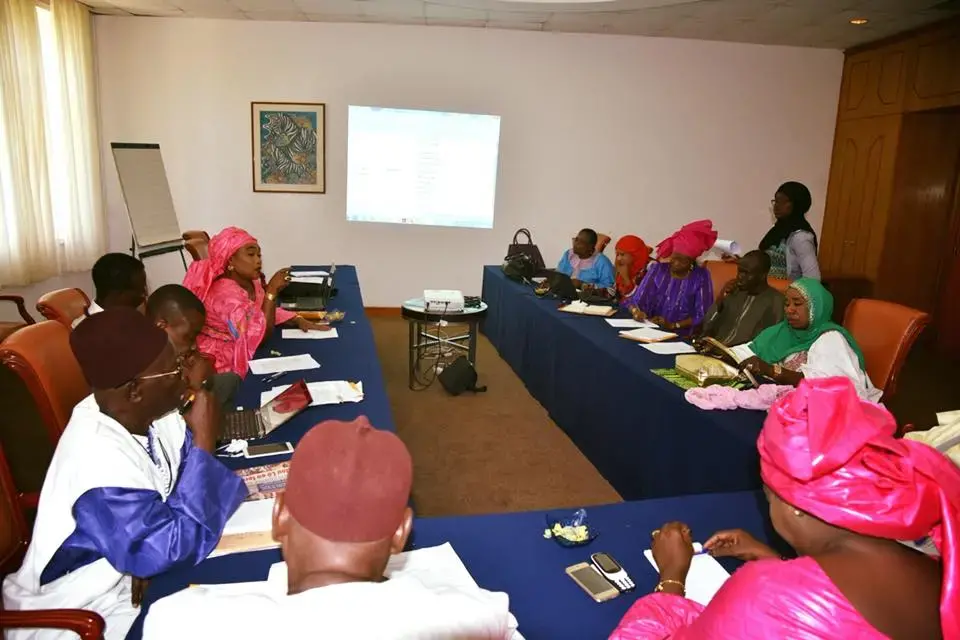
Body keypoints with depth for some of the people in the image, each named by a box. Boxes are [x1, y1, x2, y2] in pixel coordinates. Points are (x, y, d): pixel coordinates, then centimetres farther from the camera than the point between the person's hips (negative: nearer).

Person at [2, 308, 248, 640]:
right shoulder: (102, 464, -34)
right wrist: (203, 442, -28)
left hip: (124, 572, 6)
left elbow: (184, 473, 2)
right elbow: (181, 545, -29)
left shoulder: (144, 412, -12)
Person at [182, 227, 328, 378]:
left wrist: (299, 320, -3)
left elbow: (267, 312, 14)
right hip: (226, 366, -8)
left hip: (247, 356, 8)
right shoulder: (225, 293, -26)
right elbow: (259, 338, -31)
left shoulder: (250, 281, -1)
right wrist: (272, 291, -30)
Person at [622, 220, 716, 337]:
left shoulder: (701, 277, -3)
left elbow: (702, 316, -3)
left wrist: (672, 325, -14)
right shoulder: (657, 269, 2)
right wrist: (636, 311, -24)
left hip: (681, 336, -2)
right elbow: (635, 300, -3)